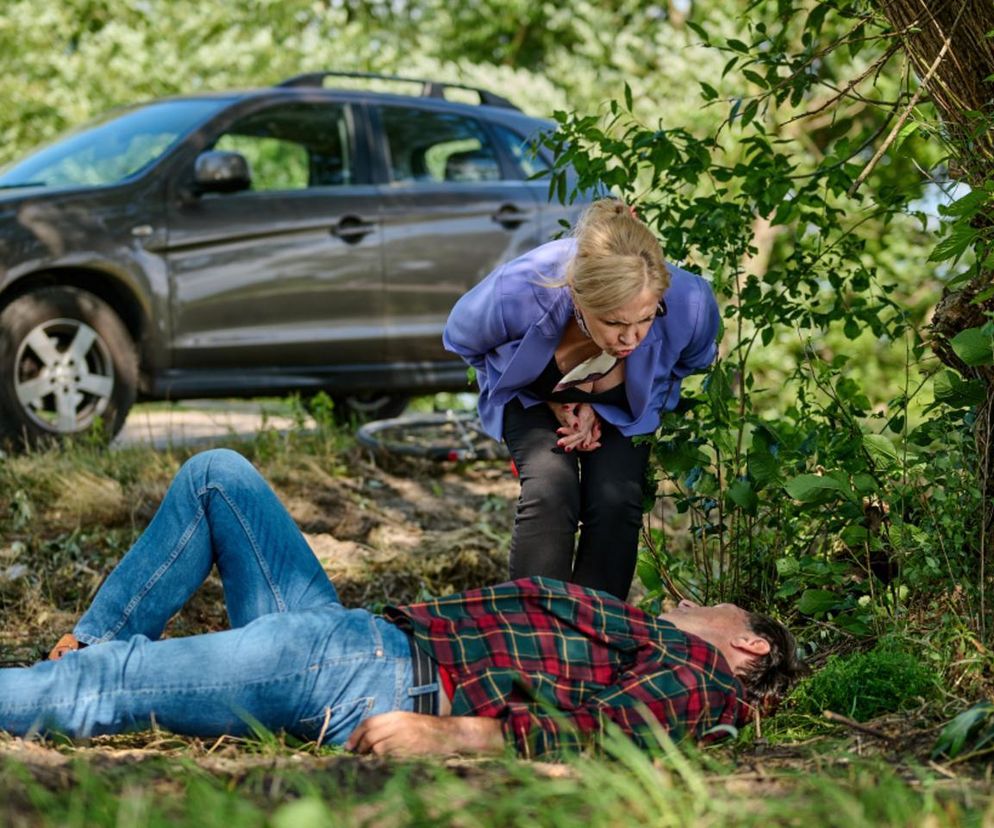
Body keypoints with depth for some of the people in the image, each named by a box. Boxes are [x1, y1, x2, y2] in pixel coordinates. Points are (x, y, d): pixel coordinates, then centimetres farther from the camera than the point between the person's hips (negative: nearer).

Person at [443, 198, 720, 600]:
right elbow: (462, 339, -13)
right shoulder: (517, 292, -40)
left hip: (622, 405, 1)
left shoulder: (689, 304, -36)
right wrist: (551, 403, -15)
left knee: (615, 499, -22)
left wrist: (600, 411, -17)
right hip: (534, 396, -1)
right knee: (551, 489, -27)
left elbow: (691, 361, -8)